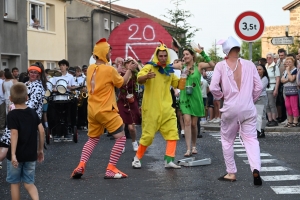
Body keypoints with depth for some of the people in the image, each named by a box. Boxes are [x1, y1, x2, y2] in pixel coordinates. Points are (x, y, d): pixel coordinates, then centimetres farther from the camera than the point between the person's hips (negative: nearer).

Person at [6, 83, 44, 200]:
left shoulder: (12, 115, -11)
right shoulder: (33, 113, 3)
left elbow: (14, 134, -21)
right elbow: (41, 131, 3)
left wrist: (13, 154, -24)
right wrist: (40, 150, 13)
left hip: (17, 155, -4)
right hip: (31, 155, 4)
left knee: (14, 183, 13)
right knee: (29, 183, 13)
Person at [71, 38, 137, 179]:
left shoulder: (90, 69, 6)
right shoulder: (109, 69, -13)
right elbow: (122, 83, 3)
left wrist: (117, 71, 21)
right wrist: (129, 70, 15)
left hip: (92, 110, 7)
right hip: (106, 110, -7)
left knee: (92, 139, 20)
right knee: (121, 138, 3)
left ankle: (80, 166, 3)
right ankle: (111, 169, -3)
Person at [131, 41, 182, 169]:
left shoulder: (169, 70, 10)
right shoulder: (149, 67, -7)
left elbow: (177, 84, 25)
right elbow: (139, 80, -26)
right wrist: (146, 76, -47)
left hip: (166, 108, 6)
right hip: (151, 108, -6)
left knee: (173, 133, -1)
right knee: (148, 135, -2)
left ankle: (169, 161, 4)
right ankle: (137, 159, 16)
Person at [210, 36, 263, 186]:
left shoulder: (221, 66, -6)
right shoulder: (249, 65, -1)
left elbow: (213, 88, -11)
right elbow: (259, 86, 0)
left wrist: (220, 96, 8)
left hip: (231, 108, -1)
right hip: (248, 108, 1)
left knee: (227, 140, 15)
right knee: (251, 139, 5)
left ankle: (231, 173, 19)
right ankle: (255, 169, -16)